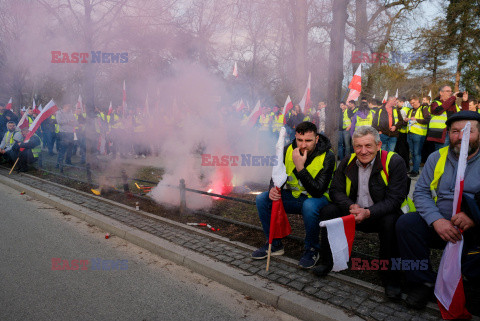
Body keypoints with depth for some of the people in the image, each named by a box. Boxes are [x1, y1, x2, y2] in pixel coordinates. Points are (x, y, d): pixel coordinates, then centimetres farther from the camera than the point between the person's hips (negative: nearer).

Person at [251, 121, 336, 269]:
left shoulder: (327, 157, -20)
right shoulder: (288, 151, -7)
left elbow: (318, 192, -27)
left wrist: (300, 168, -34)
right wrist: (273, 189, -20)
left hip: (317, 199, -5)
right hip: (293, 196, 5)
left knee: (309, 206, -39)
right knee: (262, 199, -14)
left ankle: (312, 249, -11)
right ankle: (275, 244, 3)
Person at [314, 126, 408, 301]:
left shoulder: (394, 162, -15)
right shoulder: (347, 162, -1)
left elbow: (395, 199, -19)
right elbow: (335, 190, -1)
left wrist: (368, 212, -34)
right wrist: (351, 206, -22)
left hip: (380, 214, -3)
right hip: (355, 212, 4)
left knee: (391, 221, -35)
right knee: (328, 211, -17)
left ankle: (390, 277, -17)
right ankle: (327, 262, -1)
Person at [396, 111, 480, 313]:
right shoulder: (437, 157, 8)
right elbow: (421, 192, 1)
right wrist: (437, 220, -17)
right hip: (439, 226, 3)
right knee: (405, 223, -22)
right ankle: (423, 283, -7)